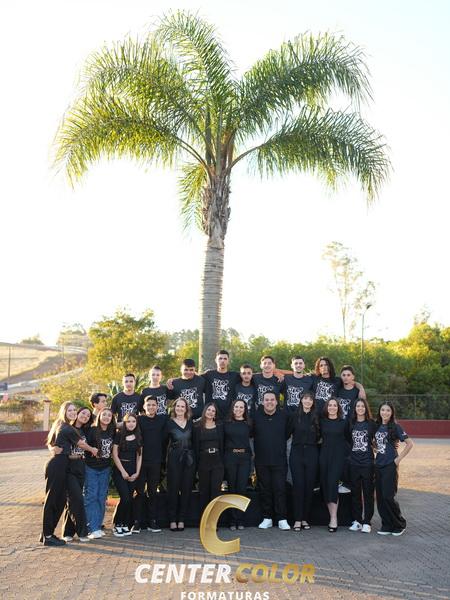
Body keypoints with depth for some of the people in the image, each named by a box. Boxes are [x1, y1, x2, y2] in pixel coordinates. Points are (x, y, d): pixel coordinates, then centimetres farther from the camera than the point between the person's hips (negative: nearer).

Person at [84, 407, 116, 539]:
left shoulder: (112, 432, 6)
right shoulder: (92, 431, -9)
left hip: (105, 469, 5)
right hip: (91, 468, -4)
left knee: (102, 497, 6)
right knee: (91, 497, -6)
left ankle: (98, 526, 14)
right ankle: (92, 529, -6)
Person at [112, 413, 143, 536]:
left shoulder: (138, 437, 10)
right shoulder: (119, 435, -2)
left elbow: (139, 456, 10)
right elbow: (115, 455, -4)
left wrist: (137, 473, 0)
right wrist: (123, 471, -9)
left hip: (133, 471, 4)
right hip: (119, 470, -4)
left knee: (130, 499, 0)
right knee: (125, 497, -13)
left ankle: (125, 525, 11)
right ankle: (117, 524, 3)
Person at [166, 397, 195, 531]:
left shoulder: (191, 422, 8)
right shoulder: (169, 423, 0)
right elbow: (164, 440, 0)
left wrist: (194, 457, 5)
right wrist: (164, 457, -6)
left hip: (189, 458, 3)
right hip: (174, 458, -3)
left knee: (186, 489, 4)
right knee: (173, 489, 0)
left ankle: (181, 520, 12)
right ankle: (172, 520, 7)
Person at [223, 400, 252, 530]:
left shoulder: (248, 425, 8)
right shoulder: (227, 424, 5)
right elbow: (222, 441, 5)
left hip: (244, 457, 1)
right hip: (230, 457, -1)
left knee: (242, 488, 0)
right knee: (232, 488, 3)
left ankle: (240, 520, 8)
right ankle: (233, 520, 9)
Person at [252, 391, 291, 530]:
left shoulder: (284, 415, 0)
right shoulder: (256, 416, 0)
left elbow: (287, 434, 10)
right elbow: (251, 433, 11)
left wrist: (279, 444, 8)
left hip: (279, 460, -1)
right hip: (261, 460, 1)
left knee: (280, 489, -2)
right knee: (264, 490, 7)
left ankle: (282, 519, 4)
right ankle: (267, 518, 16)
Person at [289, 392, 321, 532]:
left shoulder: (316, 418, 5)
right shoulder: (295, 416, 2)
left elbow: (320, 436, 14)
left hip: (312, 453, 1)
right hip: (297, 453, -1)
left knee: (309, 486, 3)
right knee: (298, 486, -3)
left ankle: (305, 519, 12)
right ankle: (297, 519, 1)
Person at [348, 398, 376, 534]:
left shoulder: (371, 424, 0)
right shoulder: (351, 424, 8)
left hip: (367, 462, -3)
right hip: (354, 462, 3)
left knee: (368, 492, 1)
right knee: (355, 492, 7)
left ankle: (367, 522, 7)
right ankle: (357, 521, 16)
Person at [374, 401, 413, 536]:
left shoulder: (395, 427, -8)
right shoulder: (377, 426, 10)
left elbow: (409, 444, -11)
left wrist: (399, 458, -12)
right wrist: (374, 448, 10)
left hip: (390, 466, -6)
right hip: (378, 465, 6)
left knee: (388, 497, -7)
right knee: (380, 497, 6)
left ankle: (400, 524, 11)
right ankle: (387, 525, 16)